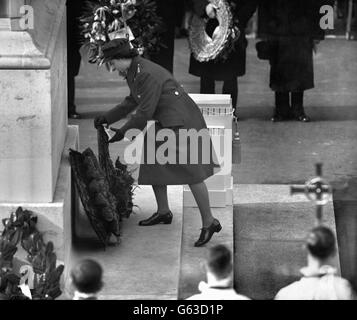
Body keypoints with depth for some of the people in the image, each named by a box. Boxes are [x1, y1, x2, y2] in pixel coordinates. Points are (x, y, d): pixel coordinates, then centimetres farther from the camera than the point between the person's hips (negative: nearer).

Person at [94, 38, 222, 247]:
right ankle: (163, 212, 32)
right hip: (165, 123, 11)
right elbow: (132, 102, 24)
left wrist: (122, 133, -13)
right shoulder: (133, 72, 9)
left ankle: (209, 222, -7)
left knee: (191, 172, -12)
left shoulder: (148, 75, -23)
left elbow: (145, 113, -22)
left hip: (182, 122, -11)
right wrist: (107, 118, 18)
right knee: (153, 165, 17)